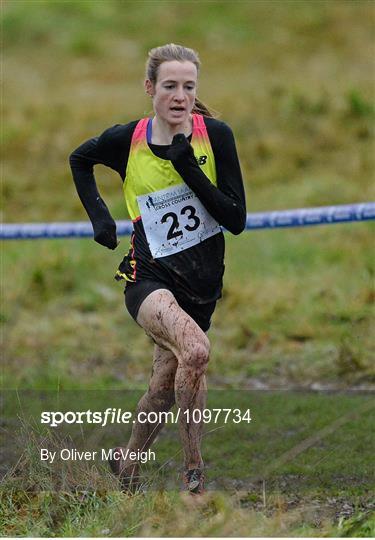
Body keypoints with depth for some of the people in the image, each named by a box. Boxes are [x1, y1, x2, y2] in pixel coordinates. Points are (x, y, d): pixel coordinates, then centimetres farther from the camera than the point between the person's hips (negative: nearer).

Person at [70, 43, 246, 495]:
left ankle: (127, 467, 40)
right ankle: (193, 472, -21)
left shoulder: (215, 136, -7)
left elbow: (237, 220, -10)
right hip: (150, 275, -3)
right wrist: (99, 217, 8)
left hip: (202, 282, 3)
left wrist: (189, 168, -18)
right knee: (195, 350, -31)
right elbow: (80, 159, 18)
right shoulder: (127, 140, -5)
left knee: (166, 385, 12)